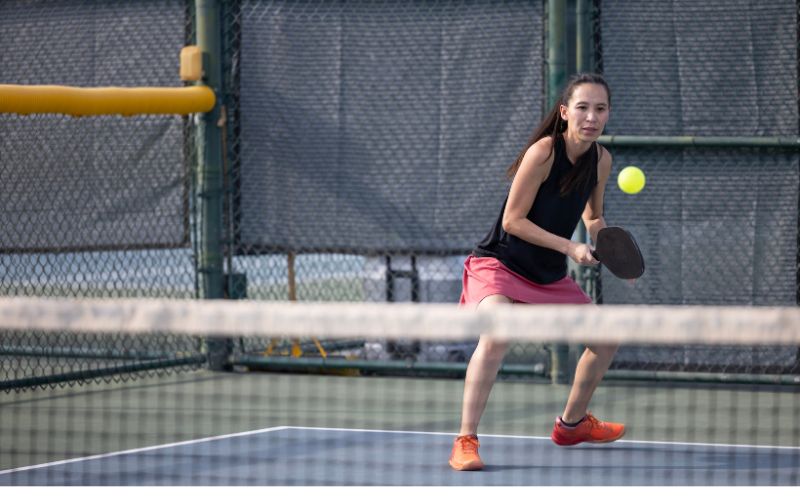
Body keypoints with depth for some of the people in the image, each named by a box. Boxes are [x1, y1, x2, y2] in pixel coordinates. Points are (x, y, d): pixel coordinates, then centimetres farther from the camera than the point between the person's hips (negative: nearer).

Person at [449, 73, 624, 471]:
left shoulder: (601, 161, -2)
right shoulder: (544, 152, -23)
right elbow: (513, 220, -21)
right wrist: (570, 247, -25)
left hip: (549, 275, 8)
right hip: (500, 263, -8)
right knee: (496, 334, -35)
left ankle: (572, 423, 40)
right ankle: (465, 442, -33)